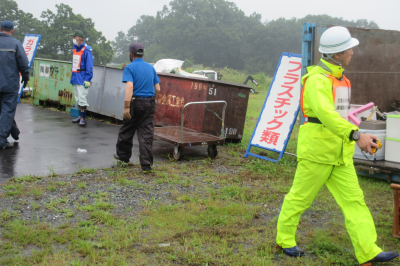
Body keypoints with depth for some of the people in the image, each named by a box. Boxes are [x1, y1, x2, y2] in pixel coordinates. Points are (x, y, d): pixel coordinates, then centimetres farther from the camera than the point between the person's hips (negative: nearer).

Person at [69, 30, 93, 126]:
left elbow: (89, 66, -14)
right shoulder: (75, 49, 14)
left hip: (82, 79, -9)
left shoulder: (86, 50, -12)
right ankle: (80, 116, 22)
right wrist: (72, 77, 20)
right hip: (75, 79, 9)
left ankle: (83, 118, -4)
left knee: (82, 99, -9)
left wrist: (87, 79, -18)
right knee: (78, 99, 13)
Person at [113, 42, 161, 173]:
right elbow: (157, 89, 10)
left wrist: (126, 106, -23)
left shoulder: (130, 68, -5)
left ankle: (123, 155, 31)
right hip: (149, 104, 4)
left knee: (127, 130, 15)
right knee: (146, 133, 2)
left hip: (136, 103, -4)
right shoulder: (151, 67, 11)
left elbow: (130, 86, -20)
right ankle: (146, 164, -2)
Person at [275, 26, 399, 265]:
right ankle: (284, 240, 23)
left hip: (340, 153, 8)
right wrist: (356, 135, -43)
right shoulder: (317, 79, -17)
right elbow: (326, 113, -33)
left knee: (354, 200, 2)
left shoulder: (340, 78, 14)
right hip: (317, 150, -8)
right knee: (300, 198, 6)